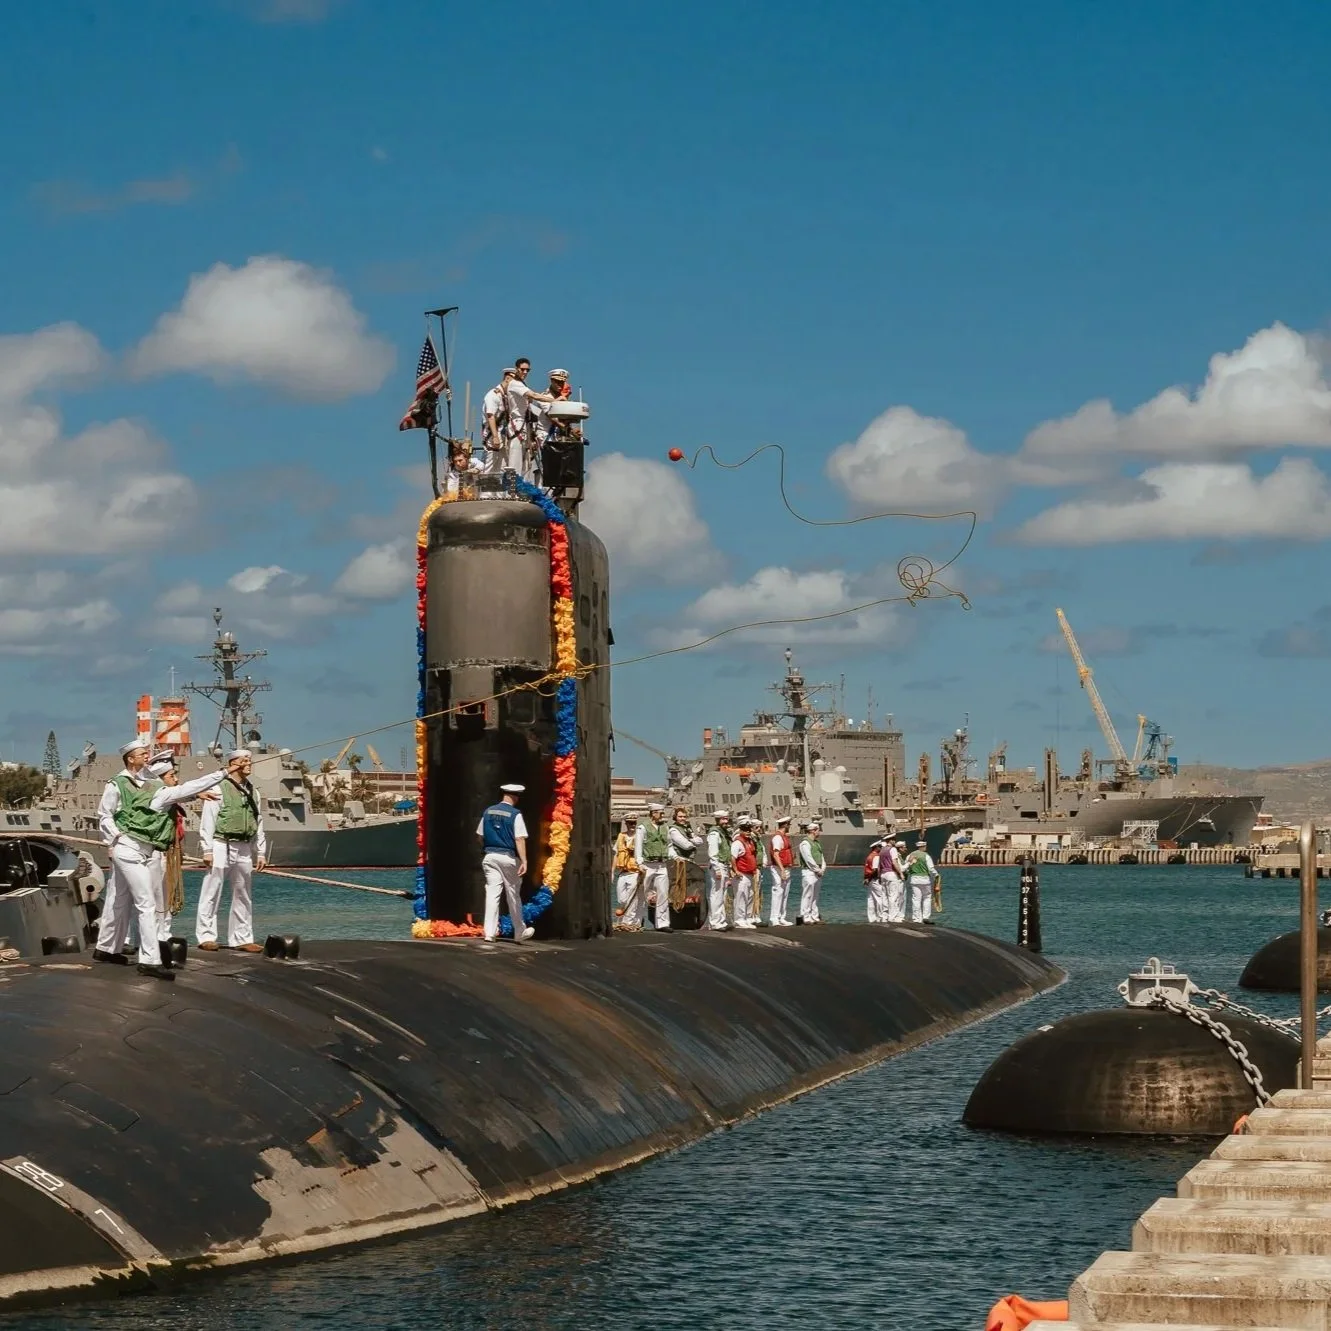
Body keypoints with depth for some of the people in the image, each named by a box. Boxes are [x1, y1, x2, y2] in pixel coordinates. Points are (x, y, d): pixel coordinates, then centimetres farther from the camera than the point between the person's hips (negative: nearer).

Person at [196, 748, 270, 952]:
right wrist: (207, 850, -13)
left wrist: (261, 852, 15)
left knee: (243, 896, 11)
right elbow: (207, 820, -8)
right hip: (222, 846, -7)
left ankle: (241, 938, 18)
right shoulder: (219, 787, -5)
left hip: (244, 849, 7)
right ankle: (206, 937, 2)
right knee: (212, 894, -3)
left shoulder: (251, 792, 15)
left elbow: (258, 823, 18)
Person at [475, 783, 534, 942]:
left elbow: (480, 836, 12)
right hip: (509, 857, -4)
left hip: (490, 856, 4)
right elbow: (520, 839, -17)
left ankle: (490, 931, -7)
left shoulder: (488, 812, 6)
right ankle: (519, 932, 20)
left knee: (492, 894, 1)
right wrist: (524, 861, -20)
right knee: (513, 896, 8)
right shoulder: (515, 814, -9)